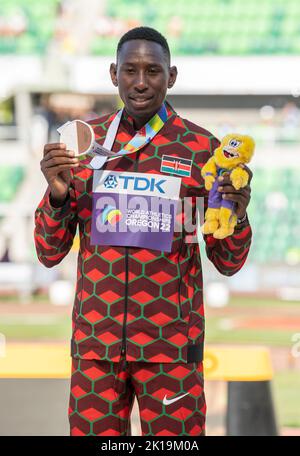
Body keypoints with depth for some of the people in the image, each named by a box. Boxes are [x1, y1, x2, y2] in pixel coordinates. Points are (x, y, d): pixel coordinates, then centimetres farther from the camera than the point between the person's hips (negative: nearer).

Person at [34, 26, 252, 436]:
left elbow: (229, 263, 4)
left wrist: (237, 216, -17)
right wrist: (57, 195, -12)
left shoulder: (202, 149, -1)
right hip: (95, 339, 2)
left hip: (171, 342, -2)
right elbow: (50, 253, 7)